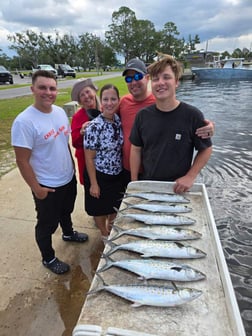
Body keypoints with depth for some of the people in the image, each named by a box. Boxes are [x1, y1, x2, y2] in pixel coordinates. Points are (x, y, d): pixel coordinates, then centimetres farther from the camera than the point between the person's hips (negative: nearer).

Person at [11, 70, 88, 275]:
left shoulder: (60, 112, -2)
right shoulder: (24, 121, -24)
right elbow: (22, 161, -20)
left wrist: (71, 168, 12)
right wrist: (36, 188, -16)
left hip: (69, 178, 7)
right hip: (47, 186, -6)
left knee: (66, 211, 31)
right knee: (47, 224, 15)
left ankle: (68, 233, 60)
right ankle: (48, 259, 38)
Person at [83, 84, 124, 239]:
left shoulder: (119, 121, -4)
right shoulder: (94, 126, -21)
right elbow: (89, 158, -16)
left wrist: (124, 170, 6)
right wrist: (93, 183, -14)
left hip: (118, 173, 5)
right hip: (100, 175, -5)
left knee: (115, 206, 23)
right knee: (101, 209, 17)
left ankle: (111, 231, 51)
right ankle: (105, 234, 45)